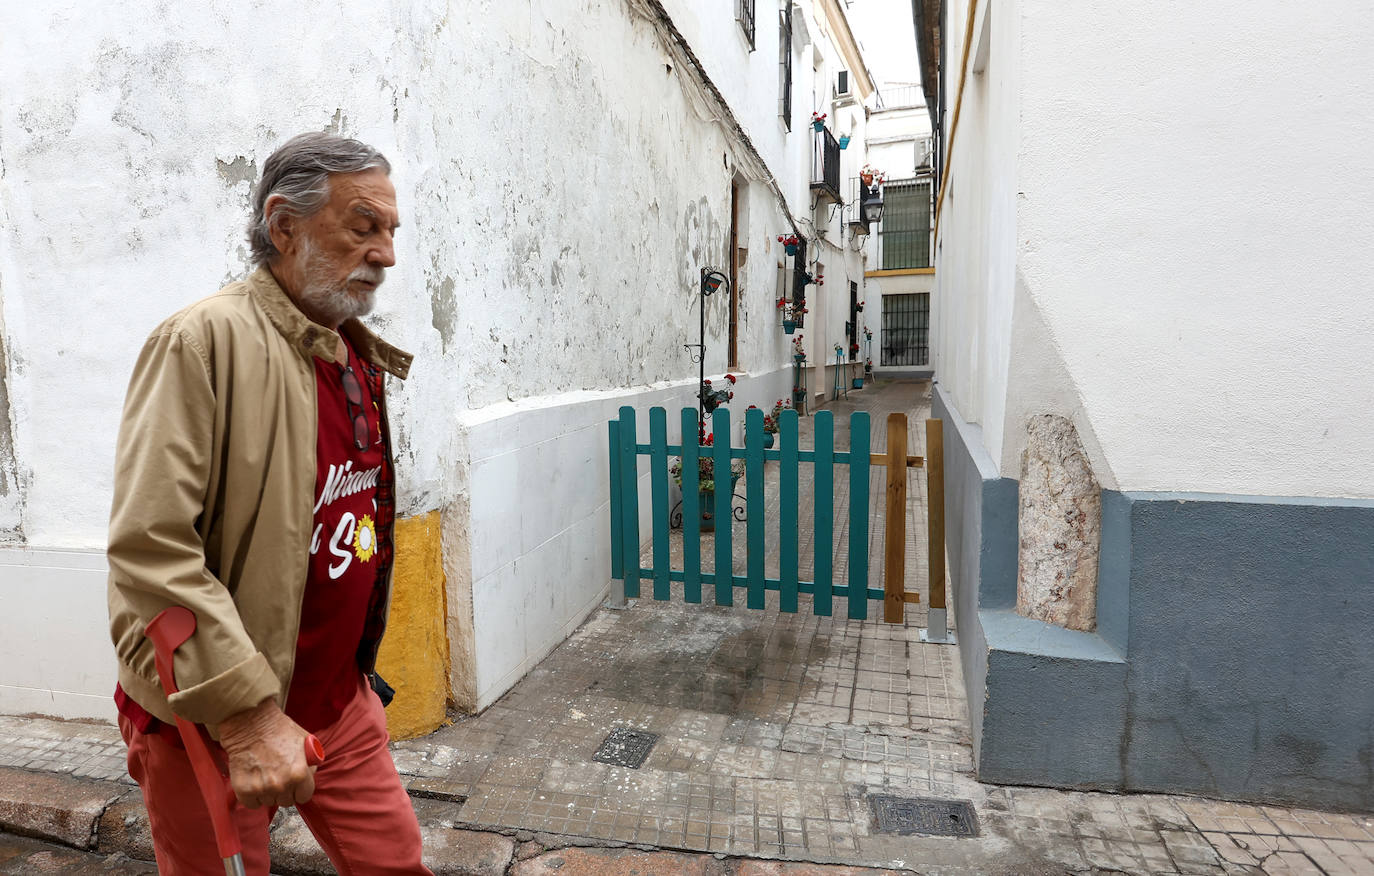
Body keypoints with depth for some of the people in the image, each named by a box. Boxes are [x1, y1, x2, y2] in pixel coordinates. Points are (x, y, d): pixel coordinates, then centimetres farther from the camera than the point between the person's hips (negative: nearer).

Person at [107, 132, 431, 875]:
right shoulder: (203, 341, -17)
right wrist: (248, 713, -25)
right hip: (208, 722, -6)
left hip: (342, 705, 6)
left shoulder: (361, 356, 6)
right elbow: (149, 550, -24)